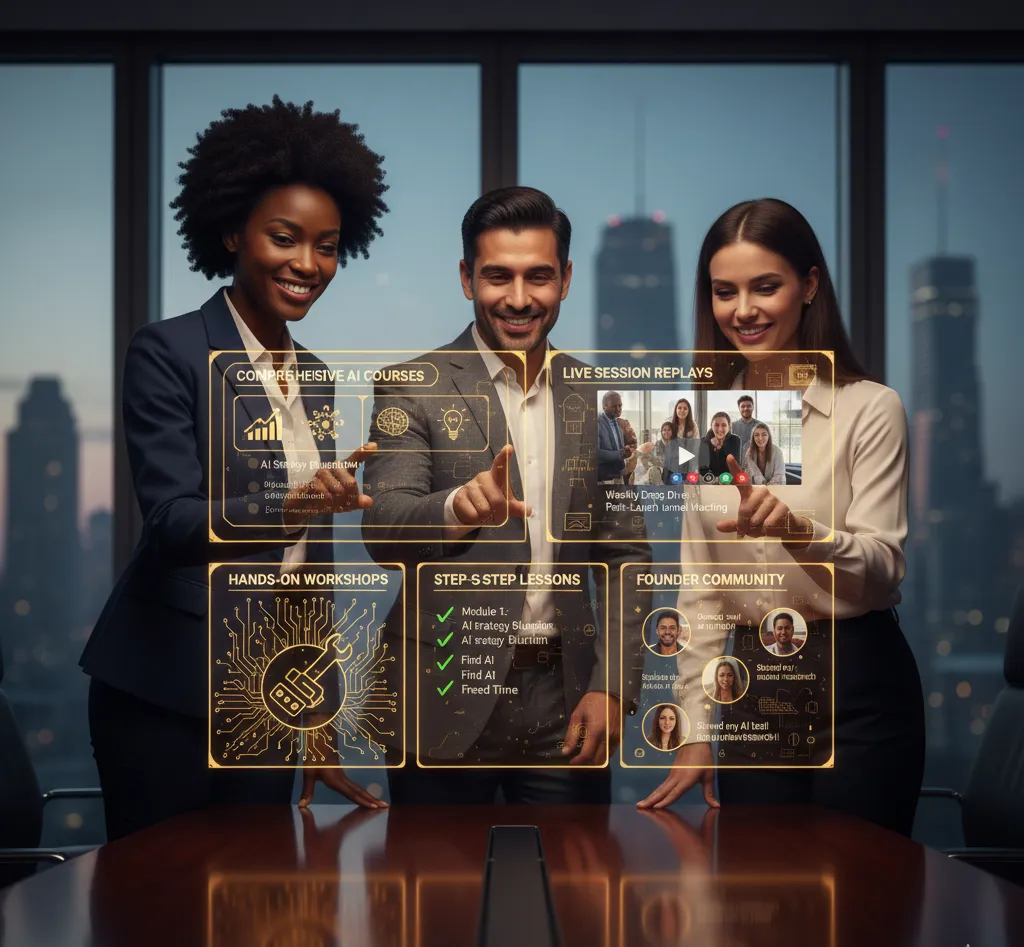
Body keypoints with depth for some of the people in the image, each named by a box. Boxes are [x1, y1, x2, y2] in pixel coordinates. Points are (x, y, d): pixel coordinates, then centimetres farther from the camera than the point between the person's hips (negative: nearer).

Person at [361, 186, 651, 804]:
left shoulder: (596, 399, 9)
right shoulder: (413, 389, -3)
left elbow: (625, 554, 10)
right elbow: (382, 532, -14)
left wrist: (614, 687, -2)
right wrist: (459, 507, -36)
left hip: (566, 705, 3)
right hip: (446, 707, -3)